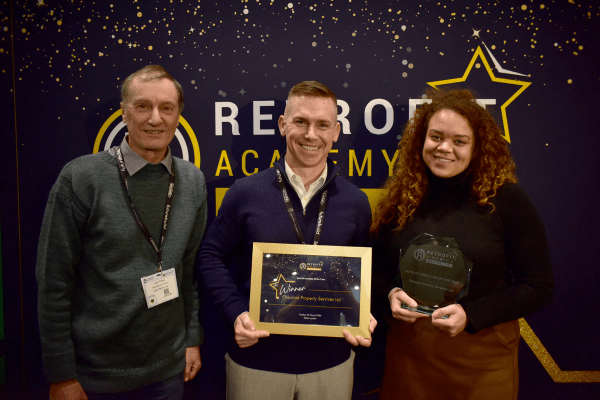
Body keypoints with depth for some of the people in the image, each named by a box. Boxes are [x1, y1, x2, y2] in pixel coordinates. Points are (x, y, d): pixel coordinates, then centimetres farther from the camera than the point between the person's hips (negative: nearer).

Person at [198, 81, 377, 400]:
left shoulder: (355, 202, -2)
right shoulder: (245, 193, -7)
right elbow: (212, 256, 0)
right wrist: (235, 312, -12)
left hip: (331, 361, 2)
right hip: (256, 359, -1)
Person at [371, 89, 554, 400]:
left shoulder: (506, 200, -10)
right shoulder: (401, 199, -2)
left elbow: (539, 287, -7)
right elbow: (378, 265, 9)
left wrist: (471, 315, -18)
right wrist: (390, 293, -12)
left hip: (482, 359, -2)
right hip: (407, 351, 3)